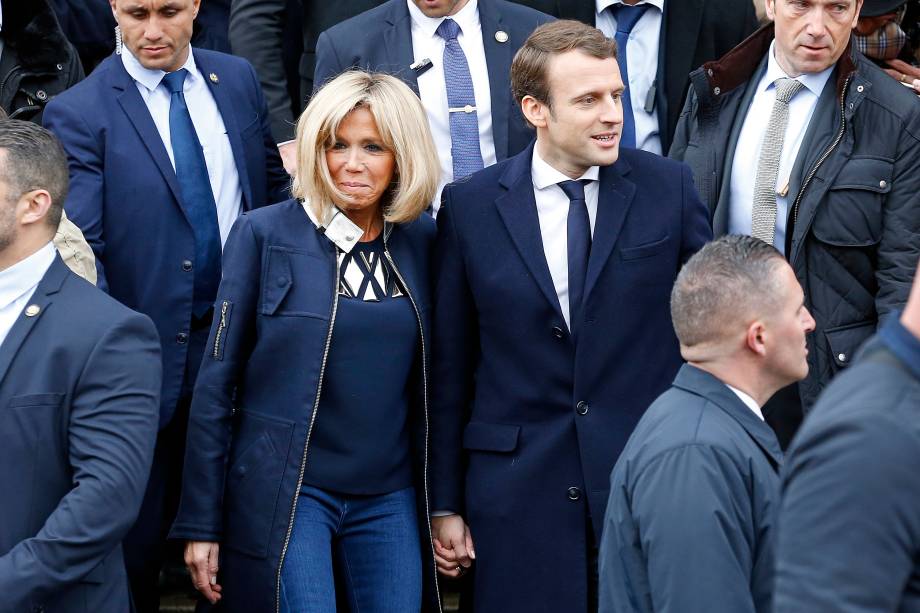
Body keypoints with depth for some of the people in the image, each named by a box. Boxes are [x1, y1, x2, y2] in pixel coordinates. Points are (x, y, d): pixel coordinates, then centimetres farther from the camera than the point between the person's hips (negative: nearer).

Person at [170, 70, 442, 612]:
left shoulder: (423, 241, 6)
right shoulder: (265, 233, -5)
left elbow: (432, 382, 12)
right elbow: (218, 380, -4)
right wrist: (202, 523, -6)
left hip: (390, 500, 4)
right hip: (285, 494, -4)